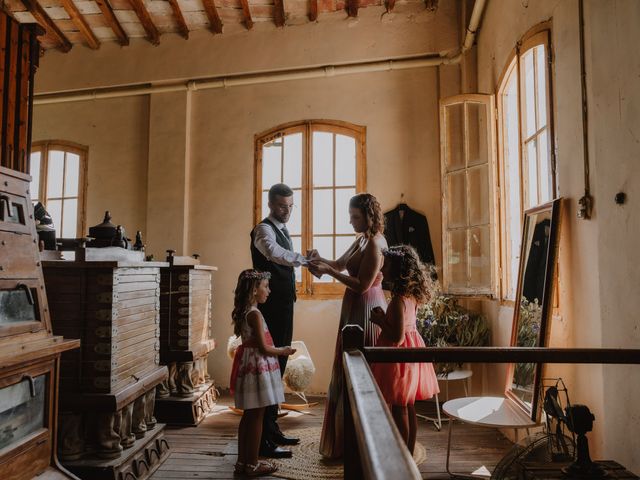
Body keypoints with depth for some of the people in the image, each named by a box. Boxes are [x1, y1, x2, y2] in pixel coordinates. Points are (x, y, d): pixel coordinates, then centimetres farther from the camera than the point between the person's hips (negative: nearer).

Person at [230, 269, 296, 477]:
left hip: (248, 365, 9)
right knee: (256, 417, 2)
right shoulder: (255, 314, -18)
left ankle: (242, 461, 23)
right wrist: (283, 351, -4)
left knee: (248, 416, 15)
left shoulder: (243, 312, 9)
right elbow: (263, 348, -19)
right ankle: (252, 464, 12)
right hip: (257, 367, -9)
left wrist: (277, 350, 16)